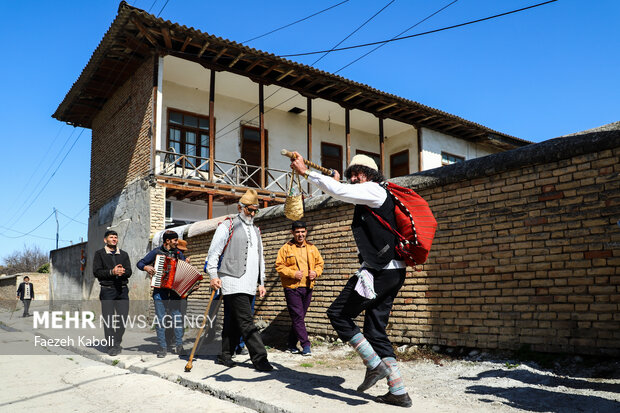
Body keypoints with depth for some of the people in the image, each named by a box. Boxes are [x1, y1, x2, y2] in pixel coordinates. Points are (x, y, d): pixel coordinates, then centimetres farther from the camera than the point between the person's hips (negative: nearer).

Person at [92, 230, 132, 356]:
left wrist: (122, 272, -15)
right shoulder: (99, 254, 6)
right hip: (107, 290, -3)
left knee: (123, 316, 0)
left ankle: (117, 343, 17)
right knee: (108, 318, -2)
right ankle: (111, 346, 5)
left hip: (122, 289, 3)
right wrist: (112, 272, -17)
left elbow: (129, 272, 7)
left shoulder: (123, 254, 16)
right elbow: (96, 272, -4)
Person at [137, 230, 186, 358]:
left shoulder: (179, 253, 13)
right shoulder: (156, 252, 4)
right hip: (160, 291, -2)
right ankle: (162, 347, 7)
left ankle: (178, 345, 6)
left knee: (177, 317, -2)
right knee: (160, 319, 0)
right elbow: (140, 263, 9)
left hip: (175, 290, 2)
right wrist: (146, 267, -11)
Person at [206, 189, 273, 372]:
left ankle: (225, 356, 20)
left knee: (235, 322, 10)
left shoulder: (256, 230, 22)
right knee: (246, 322, -10)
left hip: (249, 286, 7)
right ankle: (260, 358, -9)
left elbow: (260, 258, 25)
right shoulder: (227, 226, 1)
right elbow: (213, 252, -4)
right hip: (232, 283, -7)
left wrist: (261, 283, 20)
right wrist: (213, 275, -15)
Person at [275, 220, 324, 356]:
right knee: (297, 317, -7)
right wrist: (293, 274, -17)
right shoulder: (286, 248, -1)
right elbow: (279, 266, -4)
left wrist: (316, 272, -4)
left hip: (307, 287, 4)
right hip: (292, 287, -4)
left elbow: (319, 263, 16)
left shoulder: (312, 248, 11)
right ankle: (305, 345, -3)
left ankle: (292, 344, 23)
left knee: (300, 317, 11)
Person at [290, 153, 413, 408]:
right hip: (392, 272, 10)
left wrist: (305, 172, -12)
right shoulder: (369, 201, 24)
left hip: (379, 271, -10)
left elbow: (339, 192, -17)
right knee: (376, 331, 10)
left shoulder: (374, 190, -4)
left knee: (338, 314, -3)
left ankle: (375, 364, -3)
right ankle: (398, 392, 11)